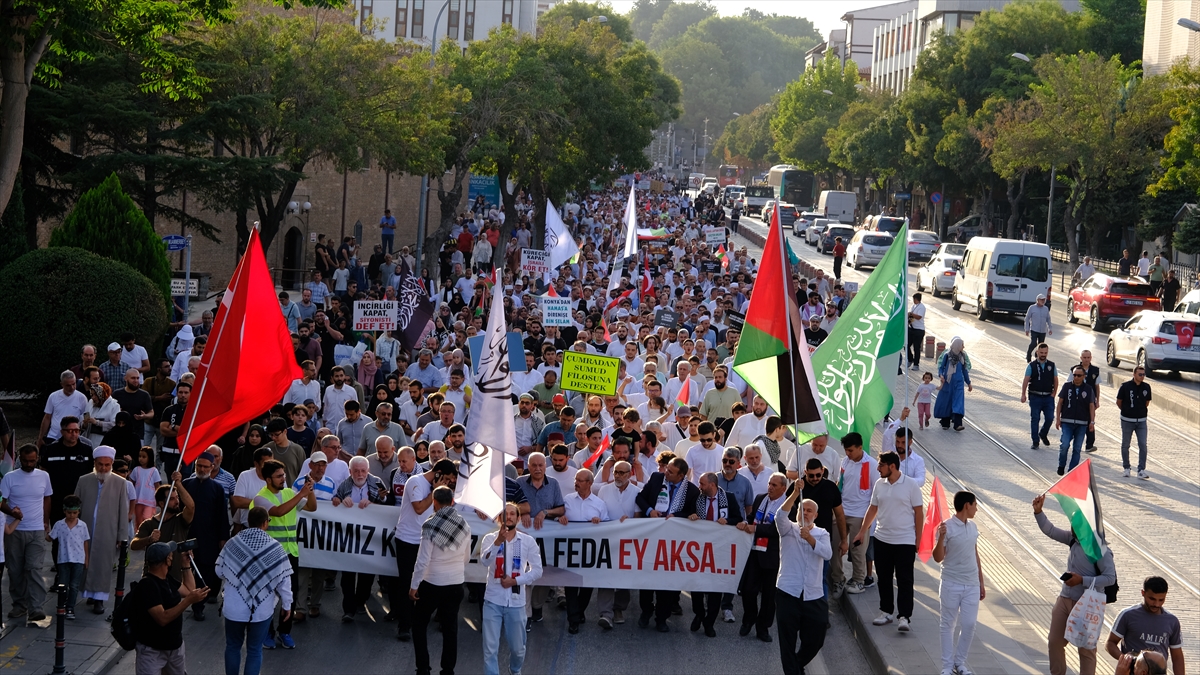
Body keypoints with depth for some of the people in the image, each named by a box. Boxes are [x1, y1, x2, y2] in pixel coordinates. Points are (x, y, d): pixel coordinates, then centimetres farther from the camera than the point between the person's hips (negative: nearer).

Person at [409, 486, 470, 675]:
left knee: (419, 624, 13)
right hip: (456, 584, 3)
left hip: (432, 584, -3)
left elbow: (423, 560, -17)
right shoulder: (464, 526, -4)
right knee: (450, 628, 12)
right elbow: (467, 557, 8)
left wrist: (414, 585, -8)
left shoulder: (430, 526, -17)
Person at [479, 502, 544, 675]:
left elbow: (537, 570, 1)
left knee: (517, 647, 14)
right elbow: (484, 562, -20)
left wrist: (515, 581, -11)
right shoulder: (490, 538, -3)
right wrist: (498, 541, -35)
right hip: (493, 600, -1)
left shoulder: (528, 541, 0)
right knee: (490, 648, -4)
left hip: (516, 602, 1)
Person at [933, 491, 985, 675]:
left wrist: (981, 583, 16)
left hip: (971, 585, 5)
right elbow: (938, 558, -13)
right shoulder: (947, 527, -12)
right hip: (951, 585, -5)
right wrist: (941, 537, -30)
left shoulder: (972, 527, 7)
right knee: (948, 625, 6)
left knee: (969, 625, 4)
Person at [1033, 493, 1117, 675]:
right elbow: (1050, 530, 3)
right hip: (1065, 599, 7)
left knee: (1086, 648, 5)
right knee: (1055, 642, 15)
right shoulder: (1074, 539, 0)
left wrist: (1082, 580, -25)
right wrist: (1038, 511, -11)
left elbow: (1110, 578, -23)